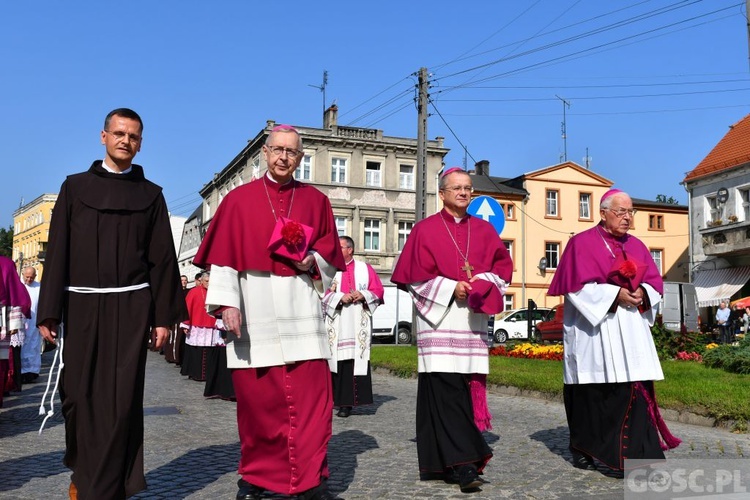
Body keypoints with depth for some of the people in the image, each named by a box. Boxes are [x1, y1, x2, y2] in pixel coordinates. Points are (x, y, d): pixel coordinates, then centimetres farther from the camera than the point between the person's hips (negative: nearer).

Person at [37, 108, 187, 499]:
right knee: (78, 394, 6)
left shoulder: (150, 195, 8)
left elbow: (162, 259, 5)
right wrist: (49, 312, -1)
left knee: (121, 398, -3)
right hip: (82, 304, 1)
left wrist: (163, 316, -1)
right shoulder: (75, 187, 9)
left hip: (131, 306, -1)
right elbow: (57, 252, 5)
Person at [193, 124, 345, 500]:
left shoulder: (315, 201, 10)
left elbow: (330, 252, 13)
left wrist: (311, 262, -8)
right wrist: (227, 302, -9)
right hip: (254, 308, -1)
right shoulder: (239, 199, 6)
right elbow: (223, 256, 1)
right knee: (255, 395, 4)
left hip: (300, 308, 1)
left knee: (311, 394, -3)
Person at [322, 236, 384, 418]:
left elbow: (378, 291, 8)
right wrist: (340, 297, -13)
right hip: (336, 324, 0)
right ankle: (344, 401, 3)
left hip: (358, 326, 0)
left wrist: (363, 295, -10)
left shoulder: (365, 268, 12)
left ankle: (346, 402, -2)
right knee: (337, 360, -5)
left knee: (355, 360, -6)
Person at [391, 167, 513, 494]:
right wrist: (451, 288, -14)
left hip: (473, 322, 4)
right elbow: (415, 275, -3)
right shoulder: (425, 230, 2)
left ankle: (450, 460, 16)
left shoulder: (484, 230, 14)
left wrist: (483, 283, -10)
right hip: (439, 319, -4)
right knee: (446, 389, -12)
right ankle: (462, 463, -13)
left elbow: (502, 265, 10)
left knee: (468, 388, 3)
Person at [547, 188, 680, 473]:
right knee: (591, 392, 1)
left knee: (636, 390, -3)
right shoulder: (582, 243, -1)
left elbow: (655, 281, 12)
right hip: (594, 331, -5)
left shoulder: (636, 246, 16)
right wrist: (615, 294, -17)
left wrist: (642, 293, -9)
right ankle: (582, 449, 17)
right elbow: (578, 286, -10)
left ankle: (640, 455, 0)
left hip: (631, 332, 5)